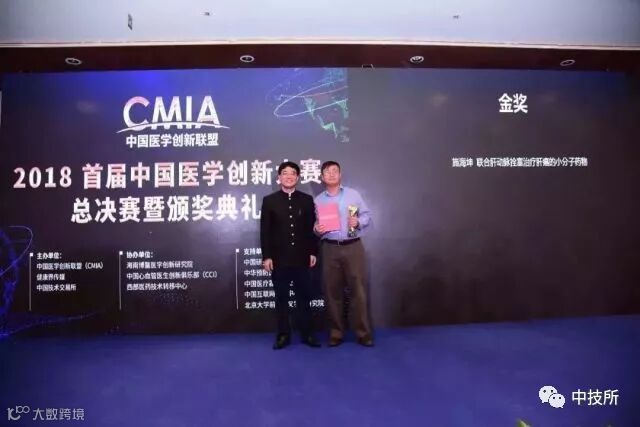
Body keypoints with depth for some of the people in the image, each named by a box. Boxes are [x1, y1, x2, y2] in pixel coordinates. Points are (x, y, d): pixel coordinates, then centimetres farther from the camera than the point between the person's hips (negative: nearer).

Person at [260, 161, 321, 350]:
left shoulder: (307, 199, 7)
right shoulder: (269, 200, 4)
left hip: (302, 258, 1)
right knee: (281, 298, 7)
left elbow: (312, 228, 6)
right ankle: (283, 334, 17)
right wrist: (266, 256, -7)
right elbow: (265, 231, -1)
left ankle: (307, 334, 18)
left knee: (304, 297, 8)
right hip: (279, 258, -1)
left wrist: (313, 252, 0)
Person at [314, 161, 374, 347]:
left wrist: (358, 222, -13)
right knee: (332, 291, 5)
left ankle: (363, 333, 7)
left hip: (353, 247, -1)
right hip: (330, 249, 2)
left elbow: (367, 215, 6)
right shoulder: (317, 200, 10)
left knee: (358, 290, -2)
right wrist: (316, 229, -11)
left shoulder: (353, 194, 7)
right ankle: (336, 333, 15)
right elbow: (315, 225, 11)